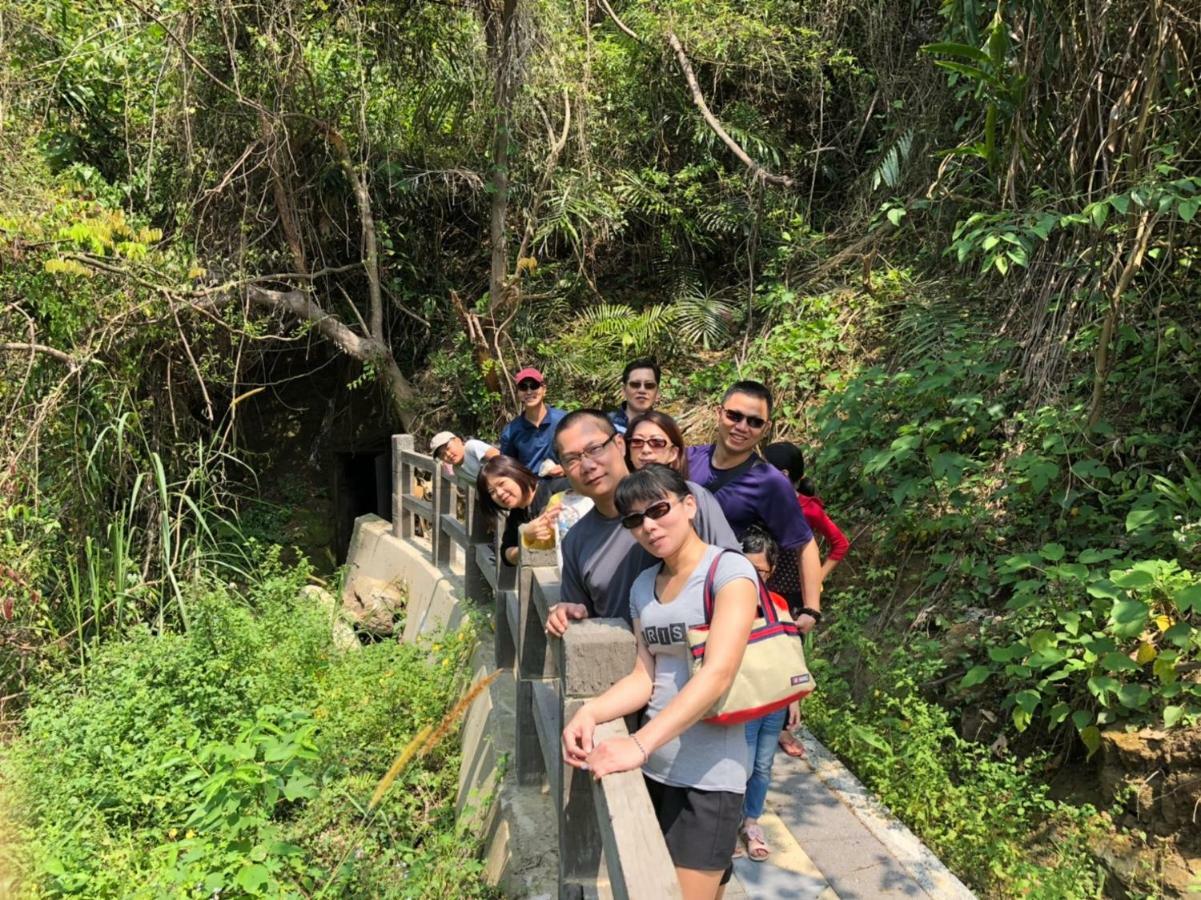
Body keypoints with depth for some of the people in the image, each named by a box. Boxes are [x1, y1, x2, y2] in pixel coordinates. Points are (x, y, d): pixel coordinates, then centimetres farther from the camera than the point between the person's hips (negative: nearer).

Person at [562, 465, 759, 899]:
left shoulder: (729, 570, -12)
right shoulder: (643, 586, 9)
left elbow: (718, 673, -24)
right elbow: (645, 676, 6)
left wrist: (640, 744, -31)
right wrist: (590, 711, -13)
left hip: (707, 775, -6)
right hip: (652, 768, 7)